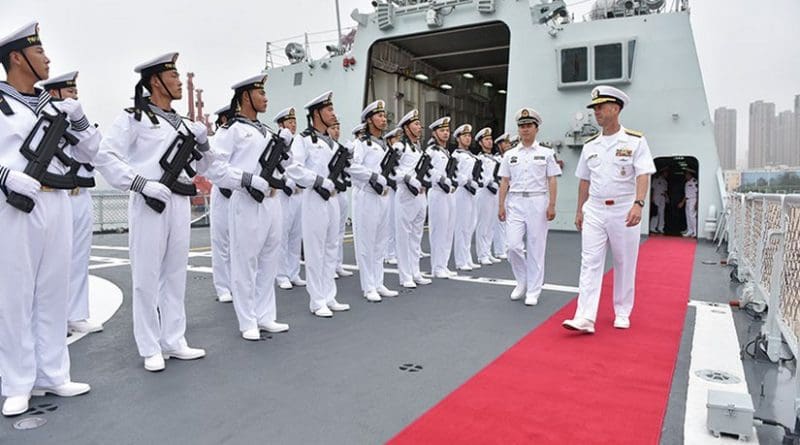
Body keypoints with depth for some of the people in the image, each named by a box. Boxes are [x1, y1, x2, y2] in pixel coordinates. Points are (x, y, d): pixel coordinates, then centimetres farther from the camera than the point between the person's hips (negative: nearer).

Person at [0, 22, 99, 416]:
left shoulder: (54, 107, 15)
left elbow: (88, 153, 15)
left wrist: (78, 118, 1)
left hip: (58, 205, 5)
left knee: (54, 294, 9)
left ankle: (52, 375, 19)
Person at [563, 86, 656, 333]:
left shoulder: (635, 141, -3)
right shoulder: (590, 145, 9)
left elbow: (643, 175, -13)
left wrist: (638, 204, -27)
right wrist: (579, 211, 13)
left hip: (624, 211, -3)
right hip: (594, 211, 3)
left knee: (625, 265, 8)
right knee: (590, 263, -5)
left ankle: (622, 313, 24)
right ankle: (585, 318, -8)